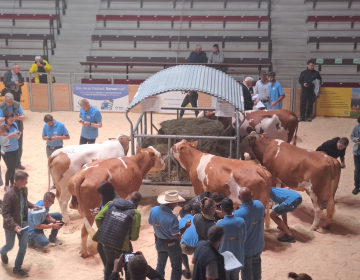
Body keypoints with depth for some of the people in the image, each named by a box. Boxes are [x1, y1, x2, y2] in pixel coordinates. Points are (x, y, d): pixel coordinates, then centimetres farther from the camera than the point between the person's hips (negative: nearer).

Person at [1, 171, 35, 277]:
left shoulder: (24, 190, -6)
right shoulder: (9, 195, -26)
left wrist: (32, 205, -1)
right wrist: (14, 225, -28)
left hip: (23, 222, 5)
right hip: (11, 225, -5)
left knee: (23, 247, 6)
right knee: (10, 246, 18)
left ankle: (17, 268, 24)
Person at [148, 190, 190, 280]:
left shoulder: (153, 210, -18)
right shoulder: (172, 218, -36)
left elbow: (151, 223, 1)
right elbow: (176, 235, -25)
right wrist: (186, 226, -12)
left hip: (159, 242, 6)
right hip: (172, 244, -6)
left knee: (160, 265, 26)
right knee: (176, 267, 17)